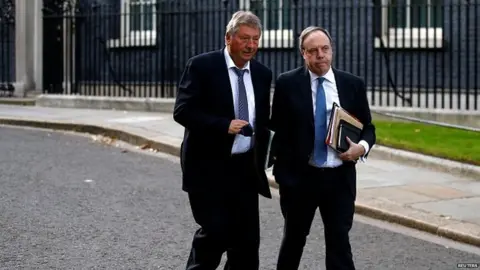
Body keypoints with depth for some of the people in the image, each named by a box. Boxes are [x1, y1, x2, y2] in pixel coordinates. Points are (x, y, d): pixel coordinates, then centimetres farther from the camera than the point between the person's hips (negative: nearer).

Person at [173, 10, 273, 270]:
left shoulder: (263, 73, 9)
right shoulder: (201, 66, -7)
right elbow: (182, 111, -13)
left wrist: (260, 160, 12)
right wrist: (224, 125, -23)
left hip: (246, 169, 5)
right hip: (208, 167, -5)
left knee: (247, 239, 5)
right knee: (214, 231, -10)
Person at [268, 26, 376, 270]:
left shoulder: (353, 84, 3)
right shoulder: (287, 83, -4)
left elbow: (367, 128, 8)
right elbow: (277, 129, -2)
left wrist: (362, 147, -14)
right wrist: (281, 171, -9)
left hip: (339, 178, 1)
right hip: (299, 177, -1)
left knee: (339, 242, 1)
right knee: (294, 238, 17)